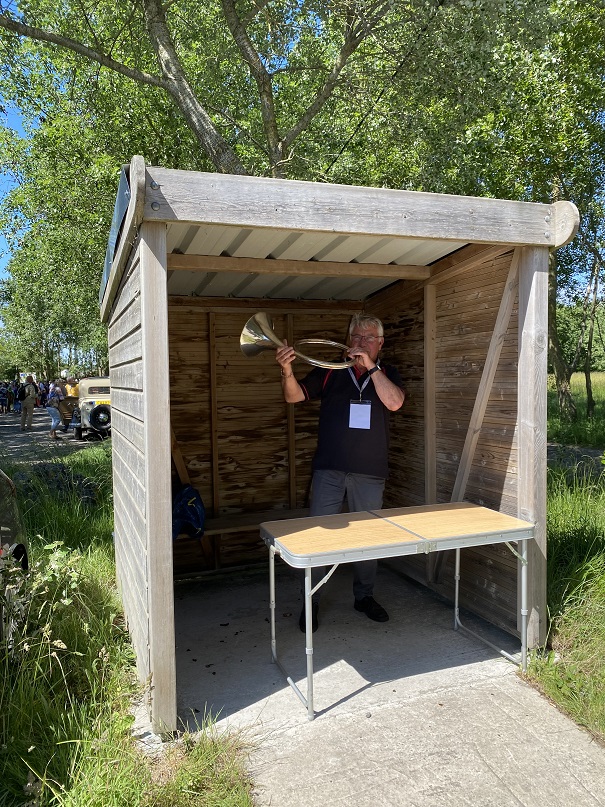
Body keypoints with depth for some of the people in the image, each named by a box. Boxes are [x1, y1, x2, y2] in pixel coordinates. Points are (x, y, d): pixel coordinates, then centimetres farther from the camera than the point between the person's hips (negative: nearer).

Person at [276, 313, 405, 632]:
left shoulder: (387, 374, 7)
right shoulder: (330, 371, 5)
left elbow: (394, 402, -13)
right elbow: (294, 396, -4)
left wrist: (370, 366, -18)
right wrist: (287, 371, -25)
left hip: (370, 471, 1)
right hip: (329, 468, -1)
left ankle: (364, 596, 32)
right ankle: (311, 602, 16)